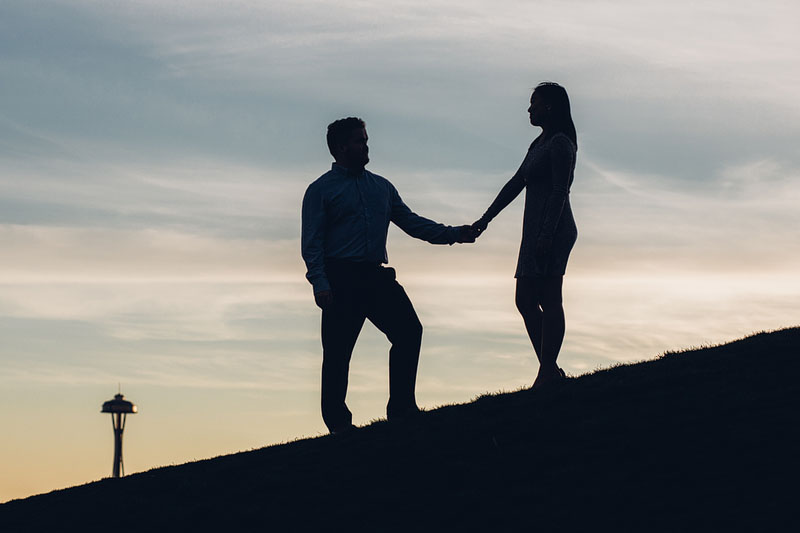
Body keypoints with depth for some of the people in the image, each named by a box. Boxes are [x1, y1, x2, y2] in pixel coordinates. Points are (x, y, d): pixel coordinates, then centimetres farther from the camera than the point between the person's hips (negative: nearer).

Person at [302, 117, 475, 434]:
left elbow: (411, 222, 19)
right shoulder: (321, 190, 3)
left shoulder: (381, 187, 20)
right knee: (338, 350, -6)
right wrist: (320, 283, -16)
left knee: (409, 331, -7)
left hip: (376, 276, 5)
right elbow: (312, 242, -3)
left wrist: (453, 234, 9)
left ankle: (401, 408, 2)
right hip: (340, 278, -5)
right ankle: (337, 420, 4)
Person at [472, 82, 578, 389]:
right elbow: (515, 185, 24)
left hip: (552, 231, -10)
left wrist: (546, 235, -23)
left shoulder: (559, 143, -8)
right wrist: (485, 219, 22)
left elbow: (560, 192, -16)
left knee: (549, 300, -11)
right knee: (525, 300, 8)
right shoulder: (540, 145, 21)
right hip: (537, 232, 10)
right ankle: (550, 370, 7)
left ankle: (548, 372, -13)